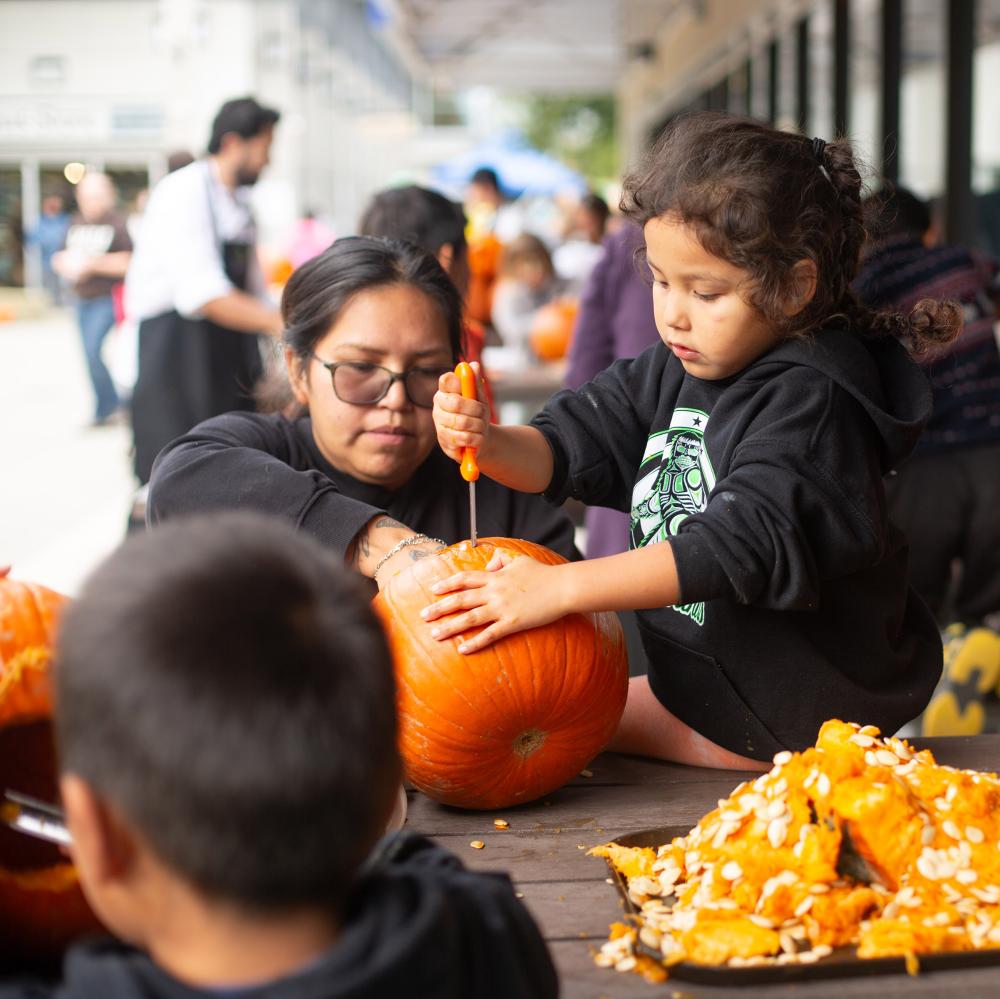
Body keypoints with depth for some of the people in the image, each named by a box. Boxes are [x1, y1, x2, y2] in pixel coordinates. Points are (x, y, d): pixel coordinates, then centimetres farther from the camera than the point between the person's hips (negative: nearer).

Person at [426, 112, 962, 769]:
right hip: (696, 679, 8)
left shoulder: (809, 401, -24)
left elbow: (740, 546, -35)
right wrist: (487, 442, -23)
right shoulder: (669, 374, 2)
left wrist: (560, 588, -41)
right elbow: (568, 450, 2)